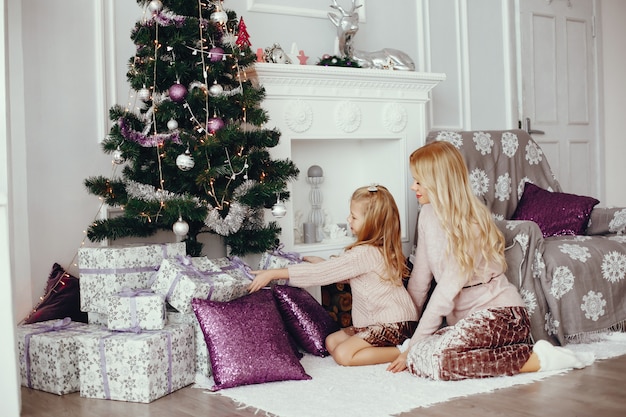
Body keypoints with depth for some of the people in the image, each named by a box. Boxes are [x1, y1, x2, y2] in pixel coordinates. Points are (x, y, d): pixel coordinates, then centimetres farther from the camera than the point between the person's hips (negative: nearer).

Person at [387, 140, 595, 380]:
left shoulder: (468, 222, -16)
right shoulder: (429, 214, 8)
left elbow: (448, 289, -19)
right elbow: (420, 277, 10)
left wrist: (413, 344, -17)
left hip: (499, 312, -8)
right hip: (465, 316, 8)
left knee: (427, 360, -30)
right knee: (414, 357, -13)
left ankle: (536, 358, -17)